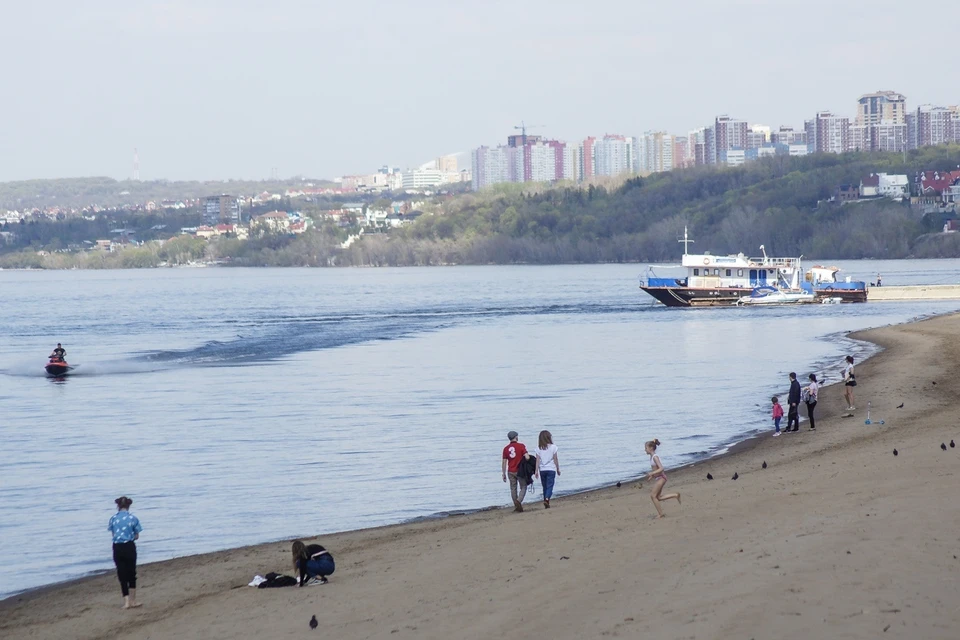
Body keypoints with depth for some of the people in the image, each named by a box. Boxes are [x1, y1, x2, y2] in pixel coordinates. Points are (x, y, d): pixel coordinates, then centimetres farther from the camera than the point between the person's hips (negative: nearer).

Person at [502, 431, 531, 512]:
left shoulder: (506, 448, 3)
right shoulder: (521, 446, -8)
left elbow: (504, 462, 4)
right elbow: (527, 457, -17)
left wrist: (504, 474, 9)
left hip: (511, 472, 3)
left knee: (513, 489, 10)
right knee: (523, 487, 5)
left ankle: (516, 506, 12)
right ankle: (519, 501, -19)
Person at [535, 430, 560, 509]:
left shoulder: (539, 448, -2)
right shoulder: (553, 447, -5)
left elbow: (538, 460, -3)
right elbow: (555, 459, -1)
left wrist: (536, 470, -1)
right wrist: (558, 469, 9)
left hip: (542, 470, 2)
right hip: (551, 469, -2)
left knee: (545, 487, 11)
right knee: (550, 486, -3)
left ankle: (546, 503, 13)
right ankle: (547, 499, -26)